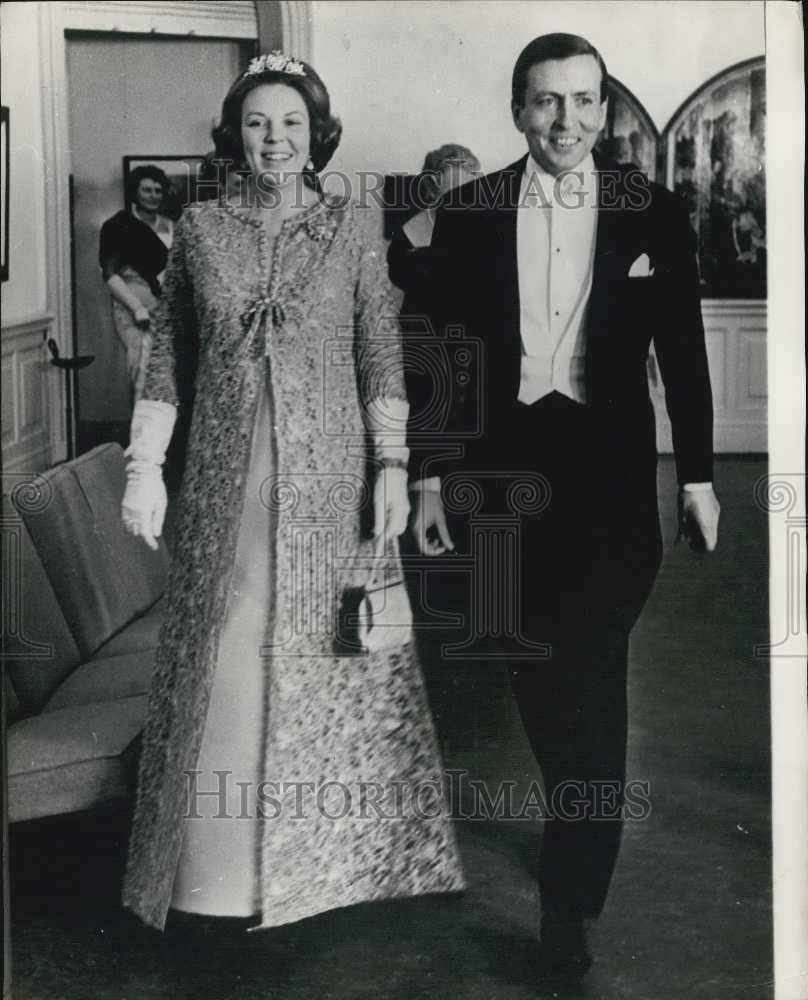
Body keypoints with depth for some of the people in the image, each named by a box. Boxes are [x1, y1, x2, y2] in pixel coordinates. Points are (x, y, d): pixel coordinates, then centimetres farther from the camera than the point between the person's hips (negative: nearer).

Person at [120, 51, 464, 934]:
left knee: (330, 655, 6)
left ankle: (330, 852, 22)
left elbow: (381, 355, 0)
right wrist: (144, 468, 1)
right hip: (226, 481, 1)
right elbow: (166, 359, 6)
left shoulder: (354, 228, 2)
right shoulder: (199, 229, 4)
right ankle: (222, 868, 18)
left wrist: (392, 467, -6)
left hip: (327, 478, -1)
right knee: (225, 661, 5)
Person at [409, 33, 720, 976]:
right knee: (534, 669, 14)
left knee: (593, 679, -4)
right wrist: (432, 476, -1)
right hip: (504, 471, 2)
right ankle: (580, 825, 38)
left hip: (610, 474, -1)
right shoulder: (467, 214, 0)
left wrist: (698, 477, 4)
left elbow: (683, 355, 3)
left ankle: (570, 896, 6)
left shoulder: (653, 214, -1)